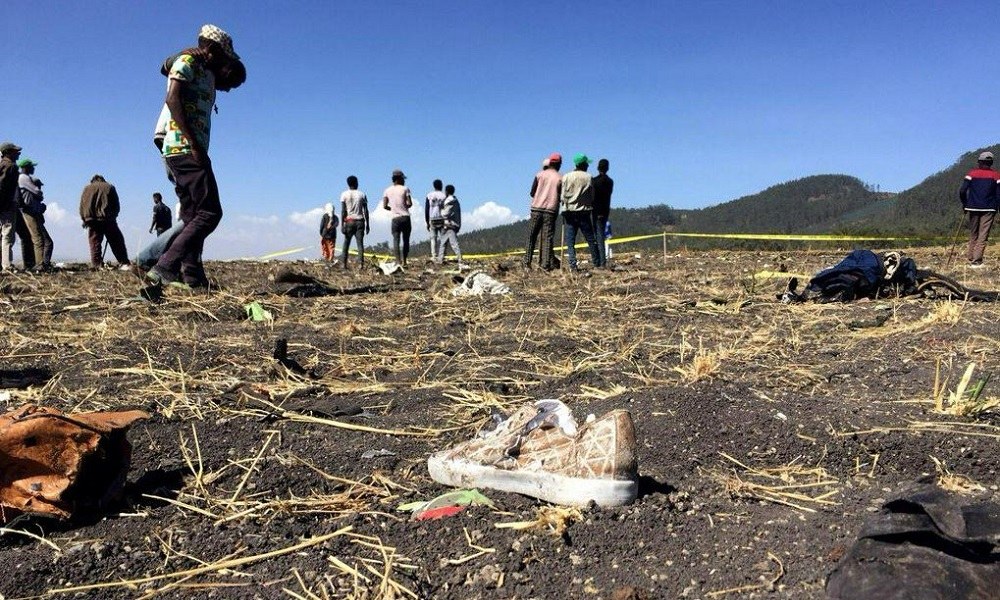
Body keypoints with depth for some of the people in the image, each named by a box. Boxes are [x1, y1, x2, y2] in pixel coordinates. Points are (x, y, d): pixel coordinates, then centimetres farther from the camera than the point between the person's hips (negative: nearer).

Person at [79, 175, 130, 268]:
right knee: (117, 243, 1)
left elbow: (82, 206, 10)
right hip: (108, 220, -1)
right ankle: (124, 263, -7)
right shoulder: (110, 187, 13)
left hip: (92, 221, 1)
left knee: (95, 244, 1)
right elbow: (117, 206, 8)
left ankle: (97, 266, -4)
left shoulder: (87, 188, 15)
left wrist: (85, 220, 15)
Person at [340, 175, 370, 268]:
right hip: (360, 221, 1)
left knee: (346, 242, 9)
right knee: (360, 243, -1)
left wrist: (342, 225, -3)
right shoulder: (362, 194, 6)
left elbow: (343, 211, -4)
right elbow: (365, 211, 3)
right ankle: (360, 262, -10)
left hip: (349, 221, 0)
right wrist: (367, 224, 8)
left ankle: (343, 262, 4)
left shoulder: (344, 194, 2)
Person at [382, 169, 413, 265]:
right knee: (406, 240, 9)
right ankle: (404, 262, 9)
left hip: (395, 218, 1)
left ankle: (399, 262, -12)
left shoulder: (387, 190, 6)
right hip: (405, 217, -1)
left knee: (396, 241, -1)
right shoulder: (405, 189, -1)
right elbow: (409, 203, -9)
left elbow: (384, 206, 2)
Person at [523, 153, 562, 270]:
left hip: (536, 209, 1)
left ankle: (527, 263, 4)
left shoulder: (540, 175, 4)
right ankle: (546, 264, -5)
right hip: (551, 210, -1)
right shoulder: (560, 179, 0)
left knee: (531, 237, 7)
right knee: (547, 238, 1)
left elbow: (532, 193, 6)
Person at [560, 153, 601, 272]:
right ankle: (597, 263, 13)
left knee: (570, 240, 1)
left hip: (570, 212, 0)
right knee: (590, 239, 9)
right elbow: (592, 197, 2)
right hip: (584, 212, 0)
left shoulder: (566, 177, 0)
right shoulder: (588, 178, -1)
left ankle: (573, 265, -7)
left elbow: (563, 196, -1)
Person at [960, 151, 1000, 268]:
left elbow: (962, 191, -7)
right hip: (989, 209, -1)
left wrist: (965, 204, 7)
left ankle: (970, 258, 16)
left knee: (973, 234, 14)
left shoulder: (971, 174, 0)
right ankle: (976, 261, -8)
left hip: (973, 208, 1)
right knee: (983, 236, -1)